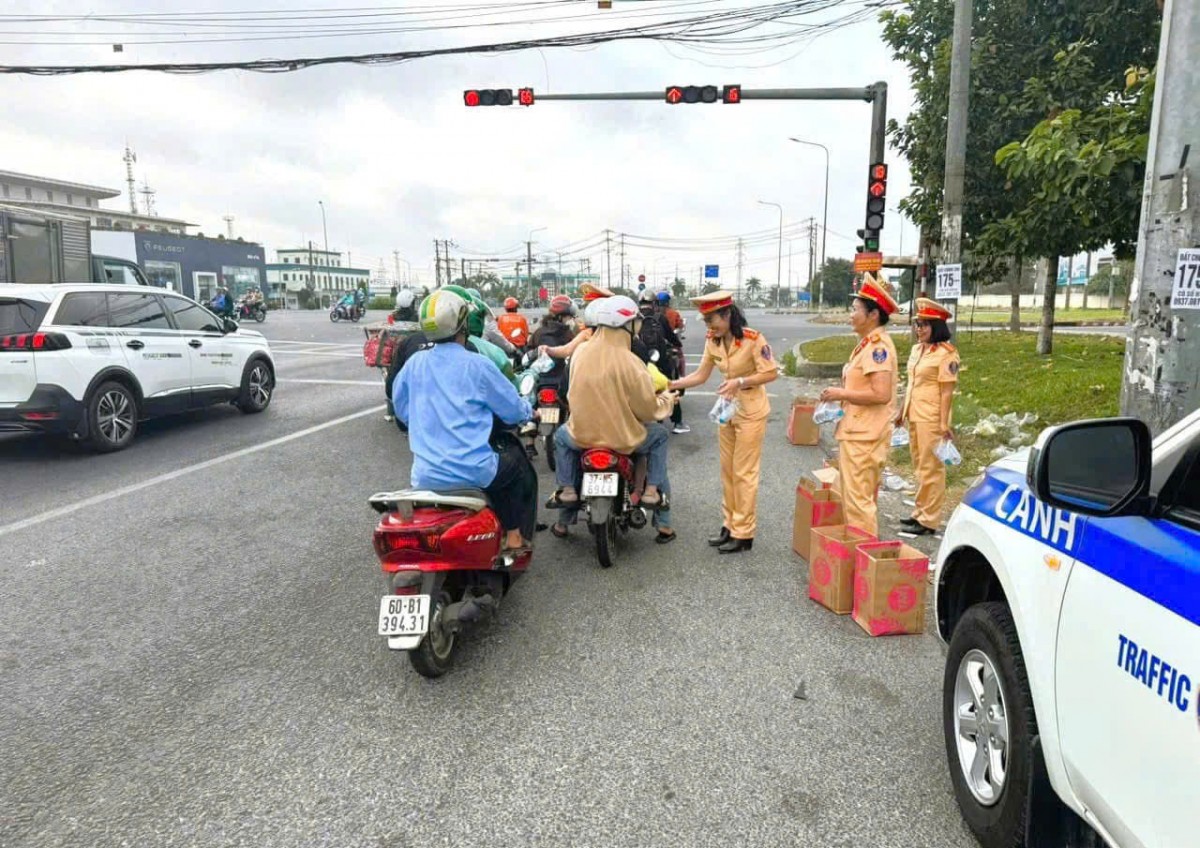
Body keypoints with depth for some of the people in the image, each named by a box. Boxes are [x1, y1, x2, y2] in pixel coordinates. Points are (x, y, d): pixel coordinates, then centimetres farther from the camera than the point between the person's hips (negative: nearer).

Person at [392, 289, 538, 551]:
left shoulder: (414, 363, 3)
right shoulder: (476, 365, -10)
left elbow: (402, 410, 18)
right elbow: (514, 411, -1)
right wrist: (529, 411, 22)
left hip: (425, 475, 5)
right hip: (473, 471, -5)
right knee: (520, 467, 25)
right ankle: (516, 538, 24)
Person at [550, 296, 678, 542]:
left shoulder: (580, 353, -6)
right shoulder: (630, 363, -19)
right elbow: (648, 409, -13)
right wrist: (668, 398, 9)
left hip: (582, 435, 3)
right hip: (623, 438, -3)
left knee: (561, 437, 36)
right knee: (659, 435, 27)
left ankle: (567, 489, 25)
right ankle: (652, 490, 19)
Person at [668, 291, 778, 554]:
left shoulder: (753, 339, -21)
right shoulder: (713, 342, -1)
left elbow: (771, 373, -19)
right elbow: (701, 375, 1)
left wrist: (740, 381, -30)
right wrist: (672, 384, -10)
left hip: (751, 412, -7)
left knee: (744, 473, -1)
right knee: (727, 471, 13)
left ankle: (744, 534, 9)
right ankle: (730, 525, 25)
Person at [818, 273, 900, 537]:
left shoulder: (877, 346, -17)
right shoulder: (868, 344, 14)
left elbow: (881, 394, -25)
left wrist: (841, 394, -16)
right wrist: (843, 402, 11)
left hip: (864, 436, -11)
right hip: (858, 431, 11)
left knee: (858, 500, -5)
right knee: (860, 497, 18)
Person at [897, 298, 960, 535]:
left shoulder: (946, 353, -12)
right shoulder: (917, 349, 13)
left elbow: (947, 391, -15)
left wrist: (943, 423, -18)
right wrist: (902, 411, 21)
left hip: (931, 419, -8)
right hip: (914, 417, 8)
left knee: (931, 468, -2)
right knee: (920, 467, 16)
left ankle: (929, 520, 5)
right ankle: (921, 512, 26)